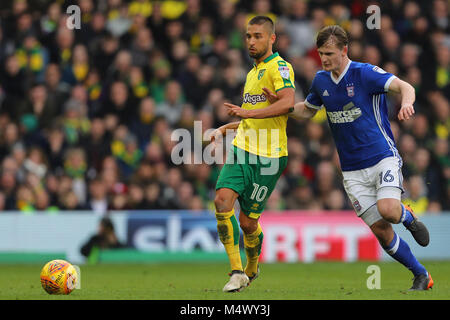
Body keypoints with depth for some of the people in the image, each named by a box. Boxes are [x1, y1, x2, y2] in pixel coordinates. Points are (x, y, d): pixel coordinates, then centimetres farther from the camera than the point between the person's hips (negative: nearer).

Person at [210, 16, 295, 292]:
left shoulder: (279, 67, -7)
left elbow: (288, 101, -27)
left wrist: (245, 113, -26)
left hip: (268, 156, -7)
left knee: (248, 222, -1)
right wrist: (225, 129, 22)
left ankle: (252, 269, 29)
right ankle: (237, 271, -14)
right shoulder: (253, 73, 21)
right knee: (223, 200, -18)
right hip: (242, 148, 7)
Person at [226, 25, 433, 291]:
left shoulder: (365, 73, -12)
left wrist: (407, 103, -44)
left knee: (388, 210, -29)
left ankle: (407, 216, 9)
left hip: (383, 157, -5)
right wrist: (280, 104, 9)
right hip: (353, 170, 5)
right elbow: (308, 110, 25)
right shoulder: (321, 80, 7)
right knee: (380, 229, -3)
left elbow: (403, 86, -22)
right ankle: (421, 276, 15)